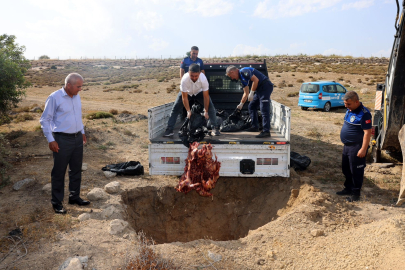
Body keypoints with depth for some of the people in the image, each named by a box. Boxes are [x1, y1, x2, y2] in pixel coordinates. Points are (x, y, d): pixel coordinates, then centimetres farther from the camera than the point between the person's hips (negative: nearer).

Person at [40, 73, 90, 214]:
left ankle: (74, 196, 29)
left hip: (77, 138, 7)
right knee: (59, 172, 4)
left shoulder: (76, 97, 7)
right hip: (62, 139, -7)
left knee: (76, 170, 15)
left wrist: (82, 132, 21)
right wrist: (51, 140, -13)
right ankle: (57, 202, 16)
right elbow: (44, 120, -10)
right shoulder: (54, 97, -13)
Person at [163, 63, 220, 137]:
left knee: (210, 107, -15)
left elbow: (206, 96, -29)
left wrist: (206, 111, -26)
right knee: (175, 109, -10)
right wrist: (188, 110, -29)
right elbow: (184, 97, -29)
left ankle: (215, 128, -7)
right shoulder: (184, 79, -39)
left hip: (199, 92, 0)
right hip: (186, 92, 0)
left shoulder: (203, 79, -38)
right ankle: (169, 130, -2)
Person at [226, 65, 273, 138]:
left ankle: (266, 132, -18)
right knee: (251, 107, 17)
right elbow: (246, 93, 25)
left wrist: (251, 93, -17)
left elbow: (256, 80, -21)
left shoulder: (243, 71, -11)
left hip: (265, 86, -10)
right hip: (260, 90, 10)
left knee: (264, 110, -15)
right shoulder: (242, 78, 19)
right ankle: (255, 127, 23)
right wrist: (241, 104, 30)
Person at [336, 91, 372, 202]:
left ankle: (356, 193, 13)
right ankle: (348, 188, 35)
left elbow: (367, 132, -21)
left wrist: (363, 149, -23)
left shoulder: (364, 113, -20)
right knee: (346, 169, 19)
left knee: (356, 171, 1)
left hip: (356, 148, -9)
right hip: (347, 146, 9)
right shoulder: (349, 110, 9)